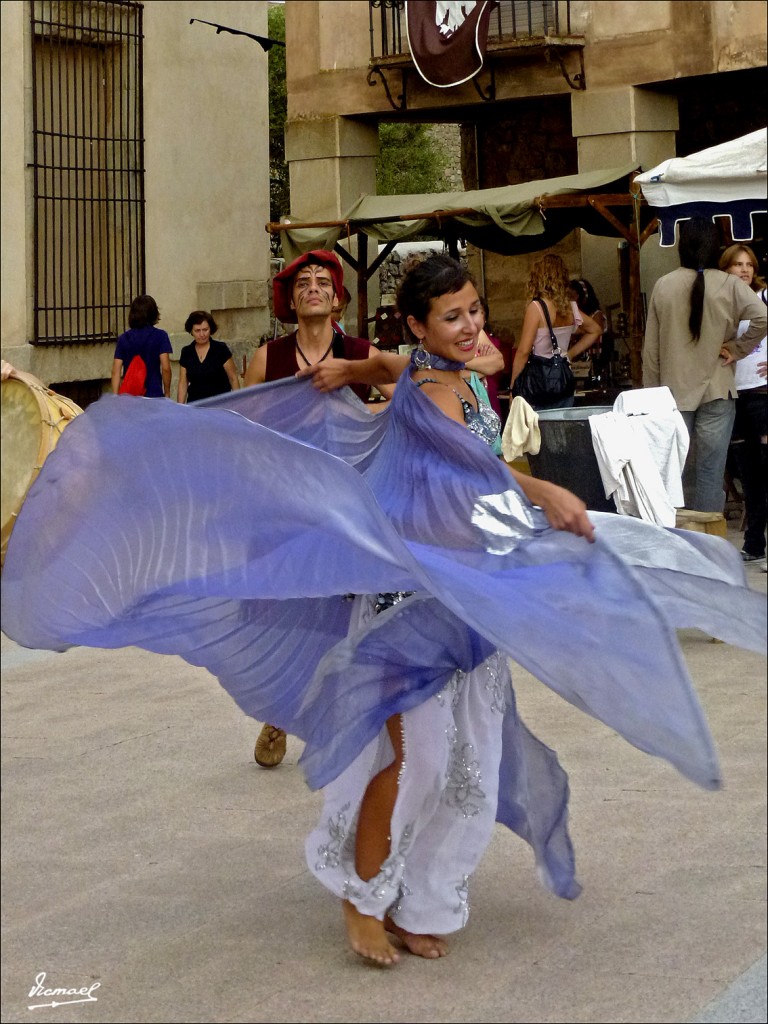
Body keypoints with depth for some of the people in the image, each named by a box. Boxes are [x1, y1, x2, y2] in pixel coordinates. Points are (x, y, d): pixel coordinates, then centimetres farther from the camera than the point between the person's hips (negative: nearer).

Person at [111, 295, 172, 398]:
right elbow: (166, 368, -7)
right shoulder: (160, 336, -2)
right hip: (154, 395, -3)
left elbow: (116, 371, 2)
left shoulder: (123, 338, 5)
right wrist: (167, 392, 6)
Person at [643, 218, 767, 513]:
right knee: (710, 473, 0)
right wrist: (737, 349, -4)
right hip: (716, 392, -2)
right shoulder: (729, 285, -6)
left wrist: (651, 391, 12)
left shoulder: (663, 286, 1)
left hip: (673, 392, 2)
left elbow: (651, 348, 4)